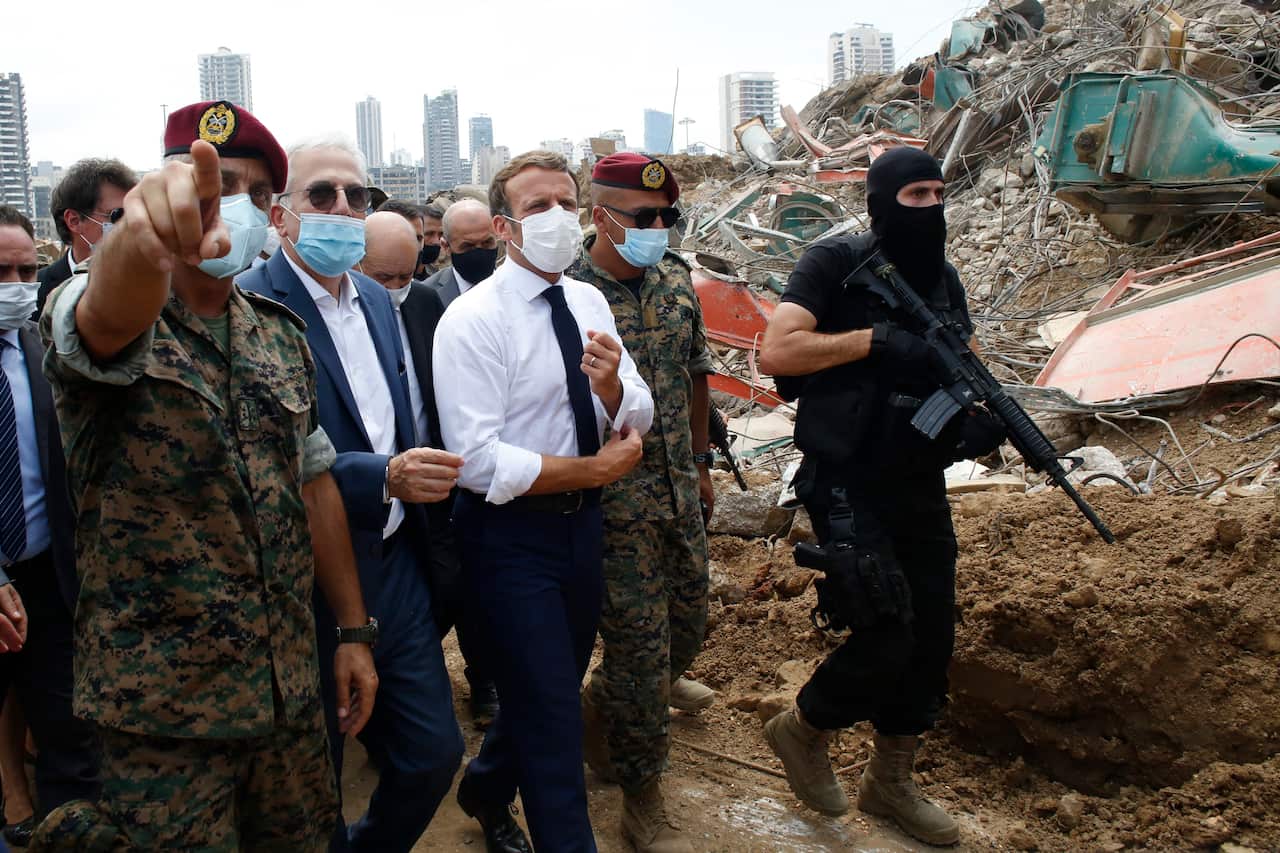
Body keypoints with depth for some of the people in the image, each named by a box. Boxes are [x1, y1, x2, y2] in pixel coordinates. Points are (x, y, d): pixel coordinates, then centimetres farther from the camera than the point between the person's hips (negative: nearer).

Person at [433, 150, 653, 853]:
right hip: (511, 536, -7)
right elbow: (479, 462, -24)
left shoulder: (589, 302, 3)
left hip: (580, 523, 7)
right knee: (552, 714, 0)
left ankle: (487, 793, 49)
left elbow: (637, 418, 1)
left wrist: (610, 386, -22)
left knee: (554, 686, 23)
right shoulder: (473, 320, -18)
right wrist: (597, 468, -18)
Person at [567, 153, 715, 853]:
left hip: (680, 491, 7)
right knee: (640, 643, 1)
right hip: (617, 501, -7)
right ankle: (642, 797, 22)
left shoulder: (676, 278, 4)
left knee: (687, 621, 21)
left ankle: (603, 702, 52)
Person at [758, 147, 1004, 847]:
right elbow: (775, 352, -21)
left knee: (931, 637, 11)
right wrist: (873, 339, -23)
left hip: (920, 483, 7)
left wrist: (983, 417, -7)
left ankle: (890, 782, 31)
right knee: (887, 632, -13)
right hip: (848, 485, -7)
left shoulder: (942, 277, 10)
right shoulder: (835, 264, -10)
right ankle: (802, 730, 17)